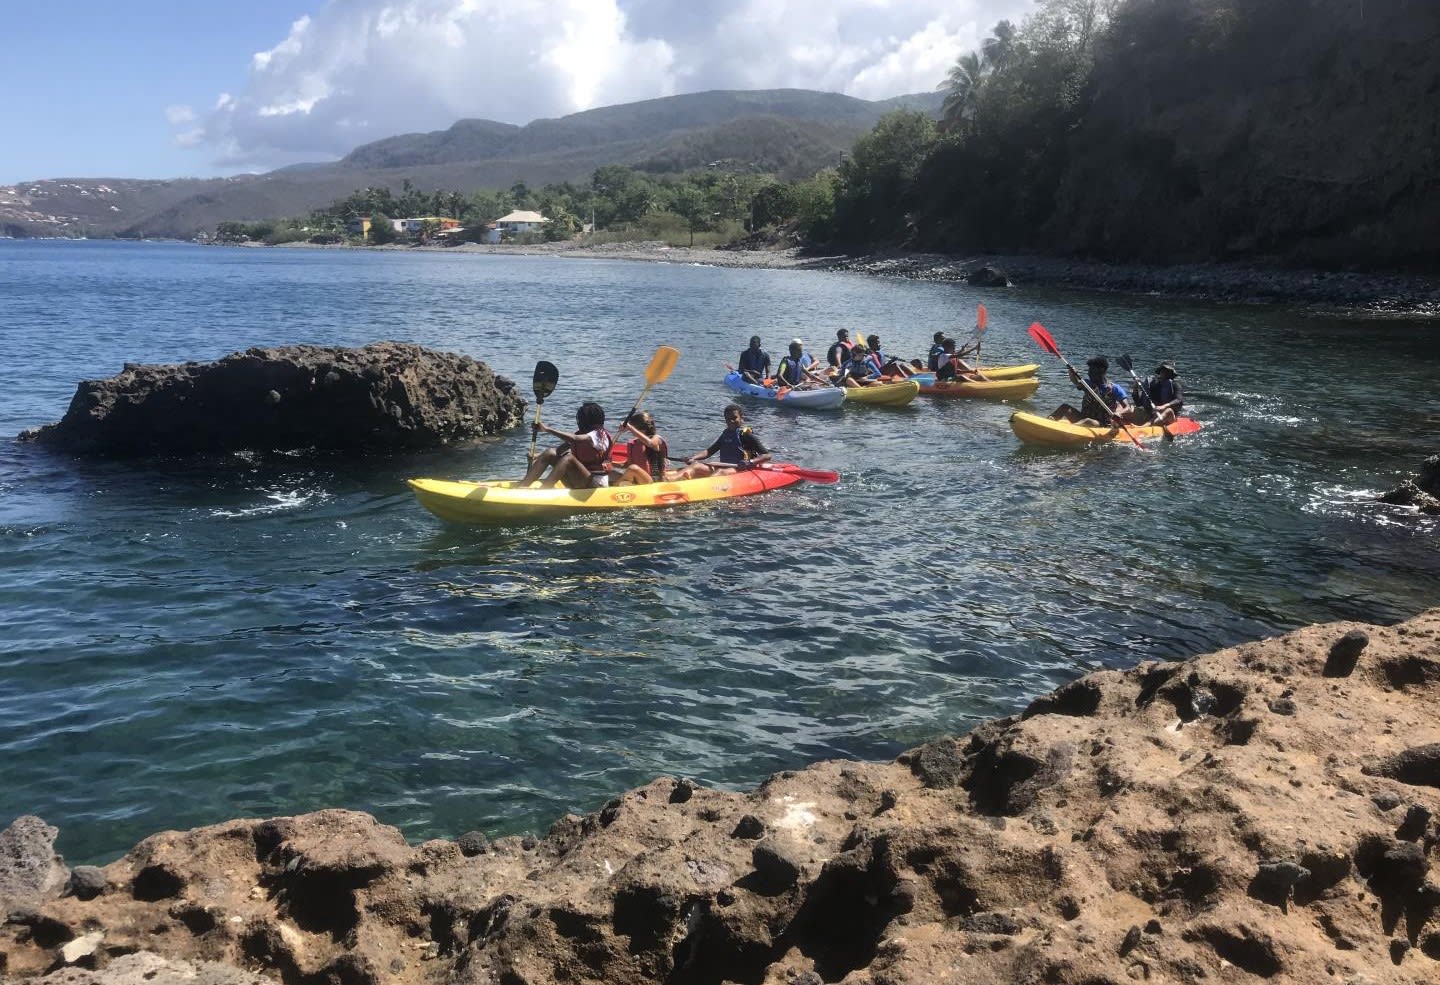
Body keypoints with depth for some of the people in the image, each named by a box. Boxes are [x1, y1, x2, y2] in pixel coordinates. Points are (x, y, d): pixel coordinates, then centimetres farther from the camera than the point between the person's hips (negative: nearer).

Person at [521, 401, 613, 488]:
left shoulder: (599, 435, -15)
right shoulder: (581, 433, 13)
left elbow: (574, 439, -31)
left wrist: (547, 429, -32)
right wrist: (539, 456, -5)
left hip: (595, 484, -8)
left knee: (568, 458, -31)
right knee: (550, 453, -5)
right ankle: (520, 487, -15)